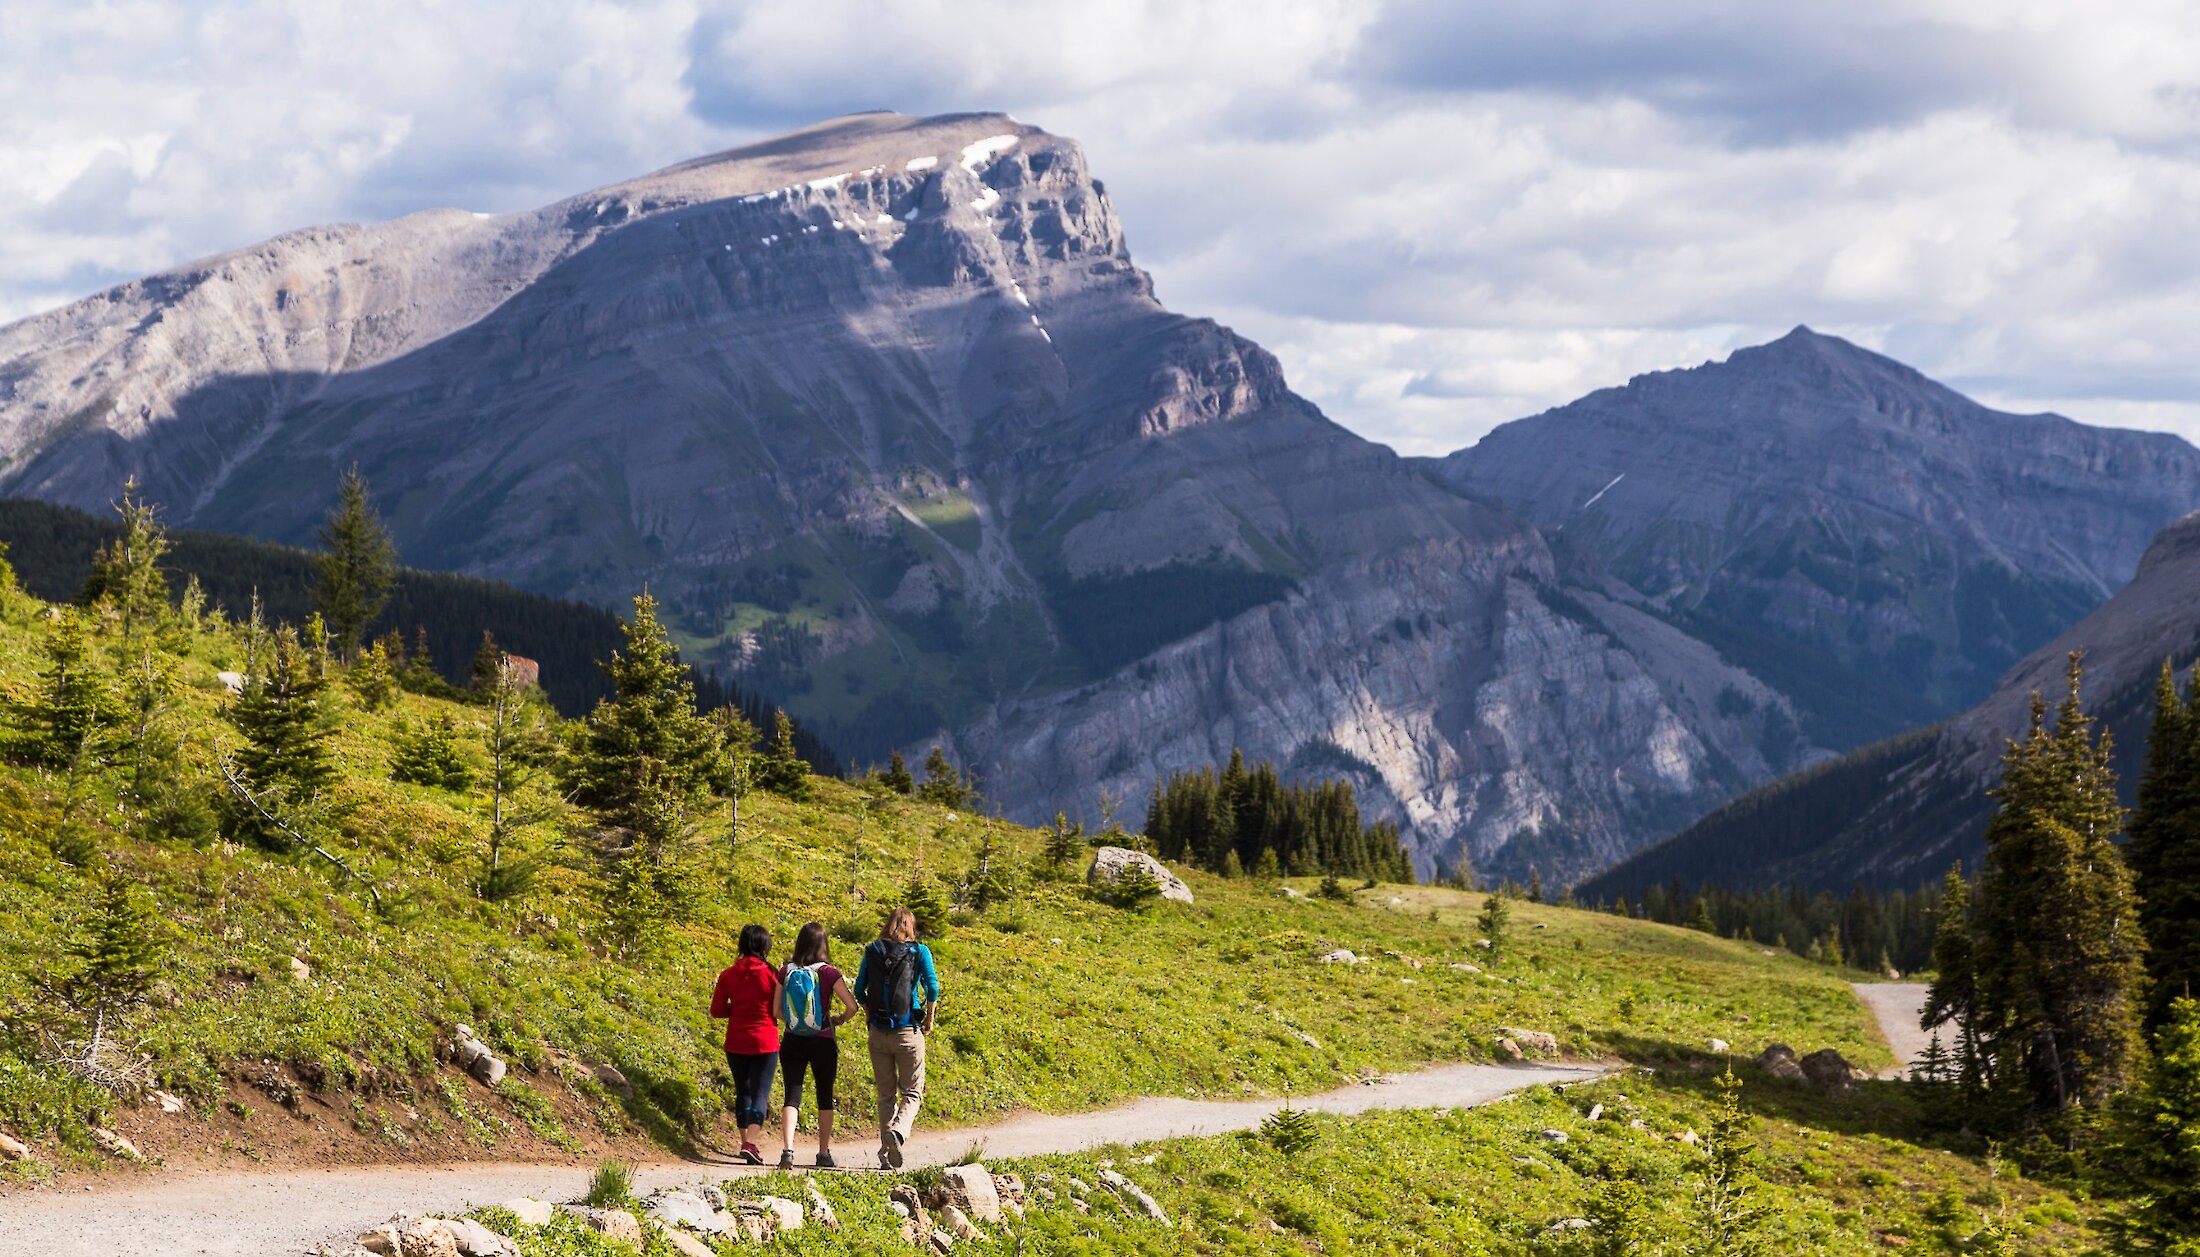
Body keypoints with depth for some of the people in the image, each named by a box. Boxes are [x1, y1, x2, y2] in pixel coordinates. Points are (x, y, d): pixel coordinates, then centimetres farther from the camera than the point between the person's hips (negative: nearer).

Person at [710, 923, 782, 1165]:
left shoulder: (729, 975, -1)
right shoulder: (771, 974, -8)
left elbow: (717, 1010, 2)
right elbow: (781, 1009, -2)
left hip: (736, 1043, 3)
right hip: (765, 1043, -3)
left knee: (743, 1092, 16)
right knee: (760, 1093, -3)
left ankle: (746, 1142, 21)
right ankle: (751, 1143, -18)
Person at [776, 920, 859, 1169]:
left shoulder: (786, 972, -2)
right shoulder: (828, 973, -9)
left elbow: (777, 1011, 2)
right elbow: (852, 1006, -12)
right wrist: (839, 1019, 8)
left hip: (792, 1042, 2)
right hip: (823, 1043, -1)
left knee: (792, 1095, 1)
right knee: (825, 1096, 14)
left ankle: (788, 1149, -18)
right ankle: (824, 1152, 20)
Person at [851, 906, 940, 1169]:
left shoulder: (872, 952, 5)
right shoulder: (919, 952, -3)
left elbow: (859, 991, 5)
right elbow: (932, 987, -13)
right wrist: (929, 1018, 0)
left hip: (878, 1032, 3)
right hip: (908, 1031, -3)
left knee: (885, 1094, 13)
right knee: (912, 1092, 4)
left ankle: (887, 1156, 11)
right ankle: (897, 1132, -25)